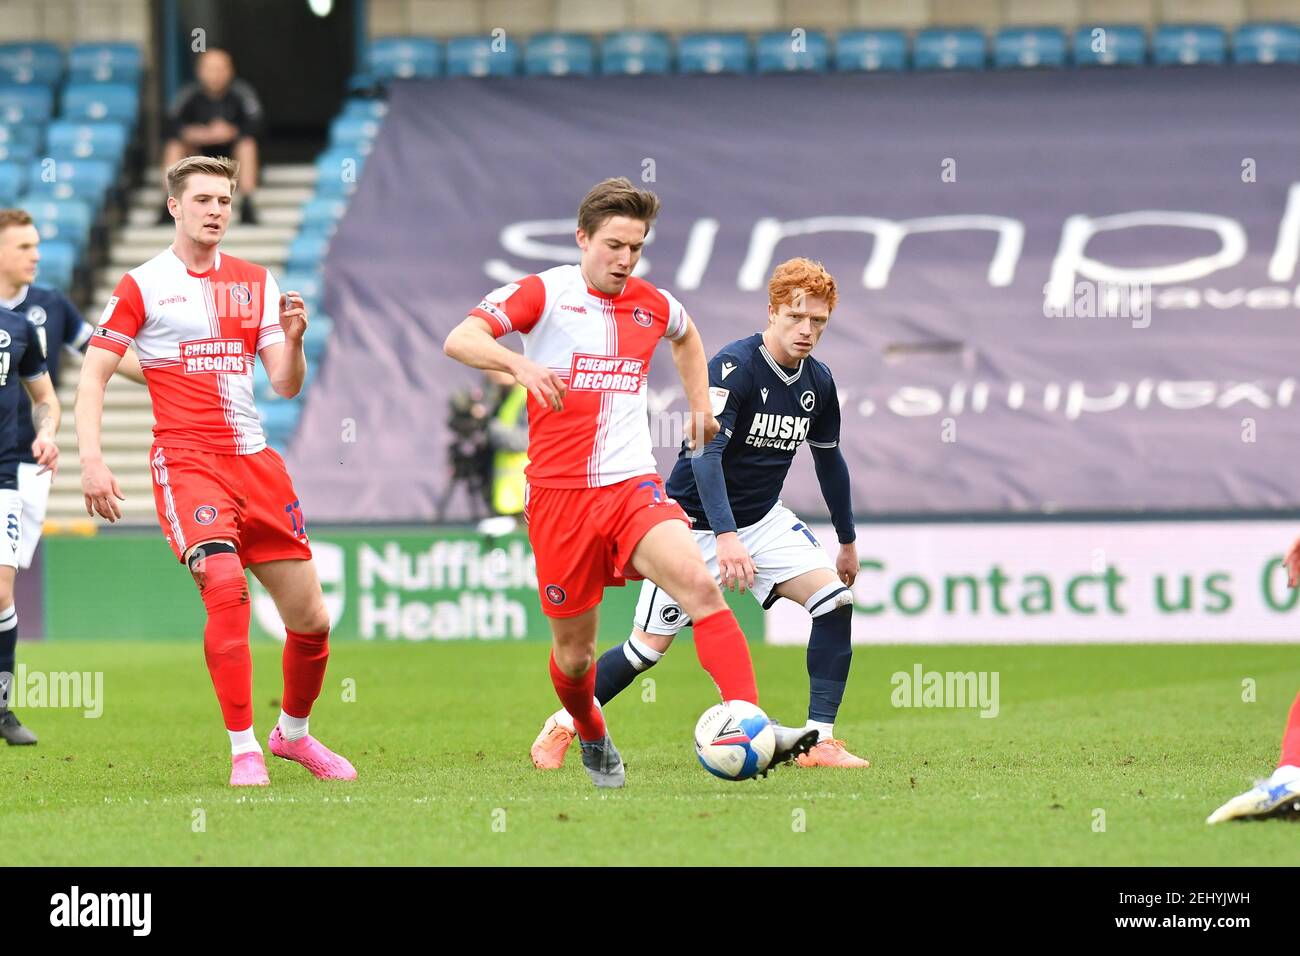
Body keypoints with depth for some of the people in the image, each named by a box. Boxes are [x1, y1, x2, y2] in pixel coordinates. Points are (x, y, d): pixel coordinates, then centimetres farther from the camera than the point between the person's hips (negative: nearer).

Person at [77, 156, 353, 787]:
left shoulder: (256, 283, 13)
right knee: (226, 587, -26)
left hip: (254, 461, 5)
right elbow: (93, 375, -1)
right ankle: (244, 750, -18)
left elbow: (285, 385, 11)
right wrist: (91, 459, -12)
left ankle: (292, 732, 29)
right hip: (185, 461, -5)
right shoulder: (142, 285, 1)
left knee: (311, 618, 3)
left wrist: (293, 340, -10)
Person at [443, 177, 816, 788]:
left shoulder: (653, 305, 10)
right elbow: (459, 340, -17)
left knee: (699, 585, -25)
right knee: (574, 651, 7)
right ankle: (593, 740, 39)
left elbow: (686, 337, 36)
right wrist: (518, 363, -35)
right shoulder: (544, 294, -3)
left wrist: (700, 406, 24)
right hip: (558, 492, -2)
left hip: (632, 485, 2)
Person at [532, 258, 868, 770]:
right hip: (698, 522, -6)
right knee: (651, 646, -1)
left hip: (763, 519, 6)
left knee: (834, 596, -16)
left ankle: (819, 740, -13)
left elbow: (829, 459, 15)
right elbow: (705, 452, -31)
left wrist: (848, 541, 21)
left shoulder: (818, 382, -1)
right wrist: (726, 536, -40)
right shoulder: (733, 367, -23)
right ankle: (563, 725, 22)